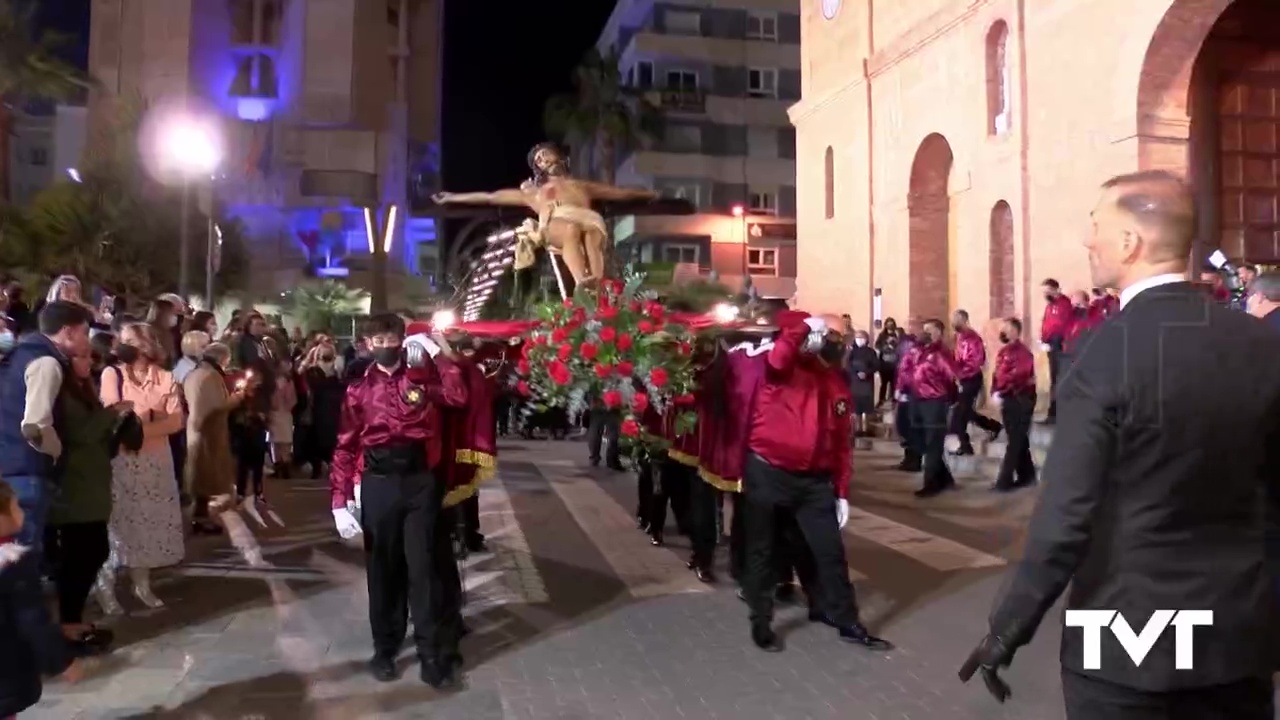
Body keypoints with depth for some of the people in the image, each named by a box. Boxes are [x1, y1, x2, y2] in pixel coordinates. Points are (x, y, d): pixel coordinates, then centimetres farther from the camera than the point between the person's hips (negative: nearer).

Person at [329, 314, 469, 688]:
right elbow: (345, 446, 4)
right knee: (383, 567, 12)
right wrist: (340, 500, -2)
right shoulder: (359, 389, 5)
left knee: (425, 565, 3)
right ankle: (385, 646, 27)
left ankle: (433, 651, 12)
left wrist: (443, 355, -14)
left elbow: (458, 397, -15)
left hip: (421, 480, -1)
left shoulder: (423, 377, 3)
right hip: (379, 483, 1)